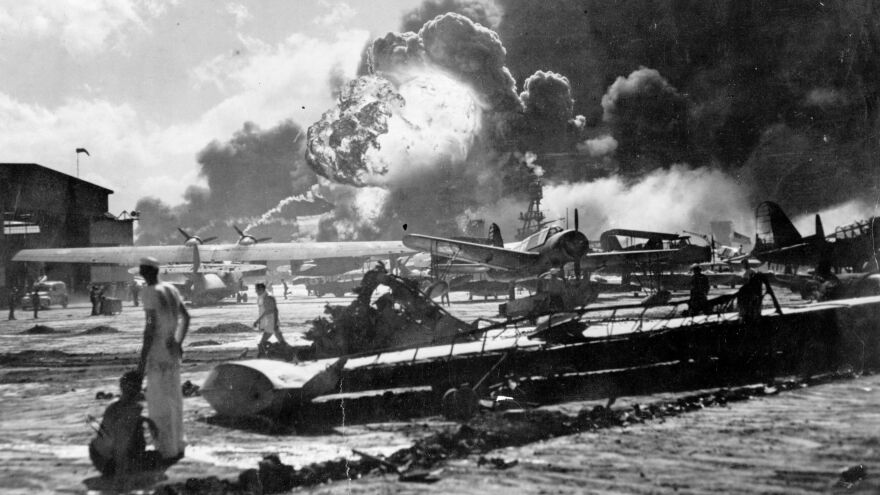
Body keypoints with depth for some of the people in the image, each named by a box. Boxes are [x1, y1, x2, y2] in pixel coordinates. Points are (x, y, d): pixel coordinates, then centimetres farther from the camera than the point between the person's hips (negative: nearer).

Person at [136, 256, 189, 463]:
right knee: (173, 398, 14)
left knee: (158, 402, -2)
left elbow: (151, 325, -20)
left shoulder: (149, 292, -15)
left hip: (157, 353, -8)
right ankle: (177, 445, 21)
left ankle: (166, 450, 1)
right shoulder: (171, 289, 10)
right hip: (172, 351, 8)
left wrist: (142, 359, -17)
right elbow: (186, 316, 17)